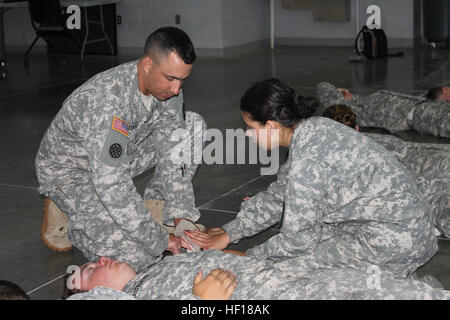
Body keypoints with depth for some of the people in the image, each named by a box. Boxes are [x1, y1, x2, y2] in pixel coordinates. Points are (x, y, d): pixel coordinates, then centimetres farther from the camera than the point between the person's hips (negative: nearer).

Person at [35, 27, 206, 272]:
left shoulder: (167, 87, -14)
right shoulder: (106, 101, -38)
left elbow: (172, 154, -8)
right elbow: (112, 187, -39)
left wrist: (181, 219, -16)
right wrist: (160, 240, -32)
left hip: (119, 157, 7)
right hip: (70, 171, -7)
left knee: (194, 127, -6)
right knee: (137, 257, -21)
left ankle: (155, 207, 4)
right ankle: (65, 215, 4)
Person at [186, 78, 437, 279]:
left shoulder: (307, 160, -24)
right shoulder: (313, 127, 4)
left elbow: (298, 240, -16)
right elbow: (278, 195, 14)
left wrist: (250, 258, 0)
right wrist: (229, 233, 15)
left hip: (395, 245, -9)